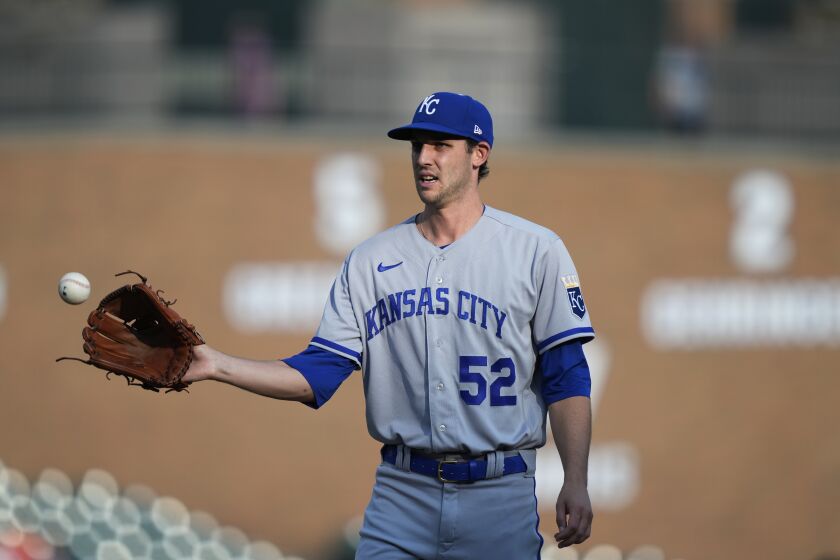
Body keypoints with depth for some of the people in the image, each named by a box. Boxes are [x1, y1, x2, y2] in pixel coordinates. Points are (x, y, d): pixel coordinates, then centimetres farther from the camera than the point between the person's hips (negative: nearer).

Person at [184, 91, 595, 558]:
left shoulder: (536, 250, 1)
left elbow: (567, 378, 0)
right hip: (402, 493, 2)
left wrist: (575, 484, -10)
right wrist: (217, 365, -9)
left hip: (500, 501, -2)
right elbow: (317, 376, 4)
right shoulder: (370, 260, 9)